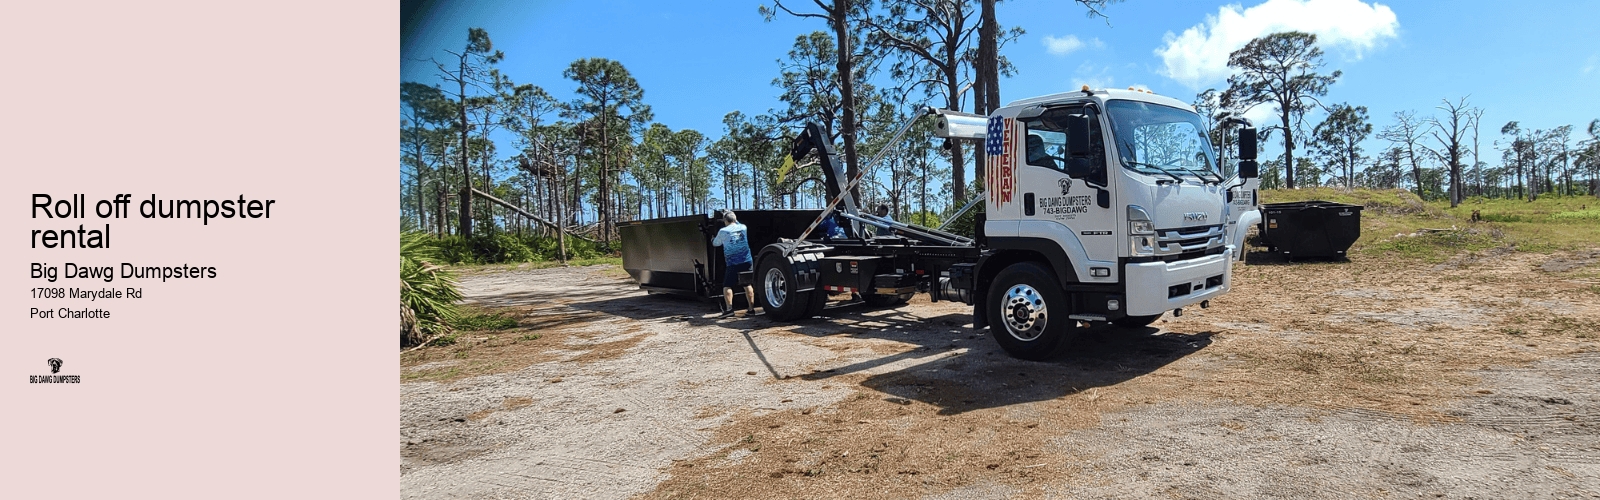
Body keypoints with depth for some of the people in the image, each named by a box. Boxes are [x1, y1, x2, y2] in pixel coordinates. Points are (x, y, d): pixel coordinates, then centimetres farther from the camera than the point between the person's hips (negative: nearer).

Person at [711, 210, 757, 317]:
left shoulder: (723, 231, -3)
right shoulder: (743, 227, 7)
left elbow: (715, 244, 13)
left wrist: (713, 240, 33)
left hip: (732, 263, -4)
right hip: (746, 261, 4)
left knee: (727, 286, 3)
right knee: (747, 285, 10)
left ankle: (729, 308, -10)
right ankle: (751, 308, 10)